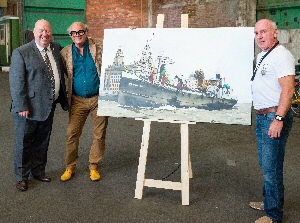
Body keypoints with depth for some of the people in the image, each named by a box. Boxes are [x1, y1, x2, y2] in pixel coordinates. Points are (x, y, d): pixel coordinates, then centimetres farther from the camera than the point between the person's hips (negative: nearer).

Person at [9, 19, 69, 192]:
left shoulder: (56, 49, 6)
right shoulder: (21, 53, -12)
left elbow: (61, 75, 14)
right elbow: (16, 82, -14)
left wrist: (64, 100, 10)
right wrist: (22, 106, -18)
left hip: (48, 107, 6)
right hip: (28, 109, -5)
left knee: (42, 142, 19)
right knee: (24, 144, 8)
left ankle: (38, 171, 36)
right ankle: (22, 177, 24)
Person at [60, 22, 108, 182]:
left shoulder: (100, 48, 0)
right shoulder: (65, 53, 4)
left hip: (99, 98, -1)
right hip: (78, 101, 1)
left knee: (100, 135, 6)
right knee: (72, 134, 1)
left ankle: (94, 166, 22)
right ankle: (70, 167, 16)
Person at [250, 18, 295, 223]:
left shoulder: (281, 56, -16)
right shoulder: (262, 56, 16)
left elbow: (288, 89, -23)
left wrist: (279, 119, -28)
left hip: (274, 117, -10)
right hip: (262, 116, 10)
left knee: (272, 167, -4)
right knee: (266, 164, 19)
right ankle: (269, 202, 34)